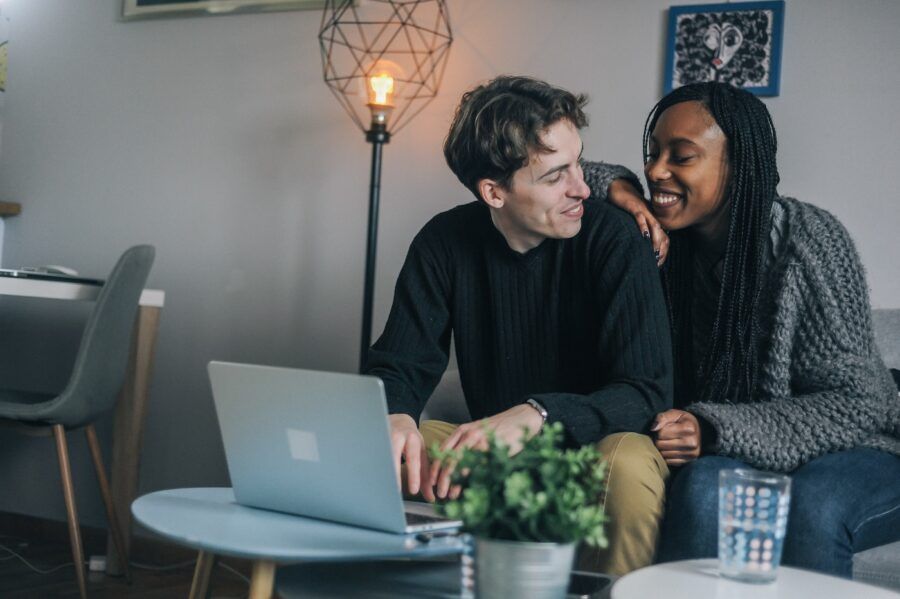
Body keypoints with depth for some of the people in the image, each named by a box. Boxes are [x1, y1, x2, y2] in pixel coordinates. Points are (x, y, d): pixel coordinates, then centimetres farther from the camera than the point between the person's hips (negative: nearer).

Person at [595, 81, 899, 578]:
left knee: (813, 505, -36)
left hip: (848, 452, -2)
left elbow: (855, 404, -16)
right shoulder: (665, 240, -3)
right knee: (703, 486, -32)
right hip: (736, 456, 3)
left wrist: (716, 430, -27)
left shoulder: (809, 239, -16)